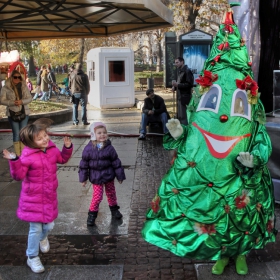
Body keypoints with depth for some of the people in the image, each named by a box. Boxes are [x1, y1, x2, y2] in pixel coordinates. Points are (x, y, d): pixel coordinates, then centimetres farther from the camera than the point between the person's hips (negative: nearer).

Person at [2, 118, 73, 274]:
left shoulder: (52, 149, -2)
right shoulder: (28, 156, -21)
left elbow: (63, 159, 17)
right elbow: (19, 175, -22)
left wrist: (67, 148, 1)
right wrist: (14, 161, -36)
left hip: (49, 197, 5)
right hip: (33, 198, -5)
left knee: (49, 225, 17)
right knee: (35, 229, 2)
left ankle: (43, 238, 55)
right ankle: (32, 258, 22)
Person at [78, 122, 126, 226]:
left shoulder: (109, 148, -11)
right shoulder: (88, 149, -13)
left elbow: (116, 162, -3)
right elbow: (84, 164, -4)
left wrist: (120, 176, 1)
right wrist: (83, 178, 0)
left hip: (108, 175, 2)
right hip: (96, 177, -2)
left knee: (111, 193, 18)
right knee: (97, 196, -2)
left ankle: (114, 209, 41)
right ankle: (92, 214, 17)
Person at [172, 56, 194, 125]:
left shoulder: (187, 71, -11)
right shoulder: (180, 71, 17)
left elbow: (189, 84, -20)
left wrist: (177, 85, -22)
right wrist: (175, 87, 6)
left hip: (185, 97, -9)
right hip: (180, 97, 9)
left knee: (183, 116, -9)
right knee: (179, 116, 13)